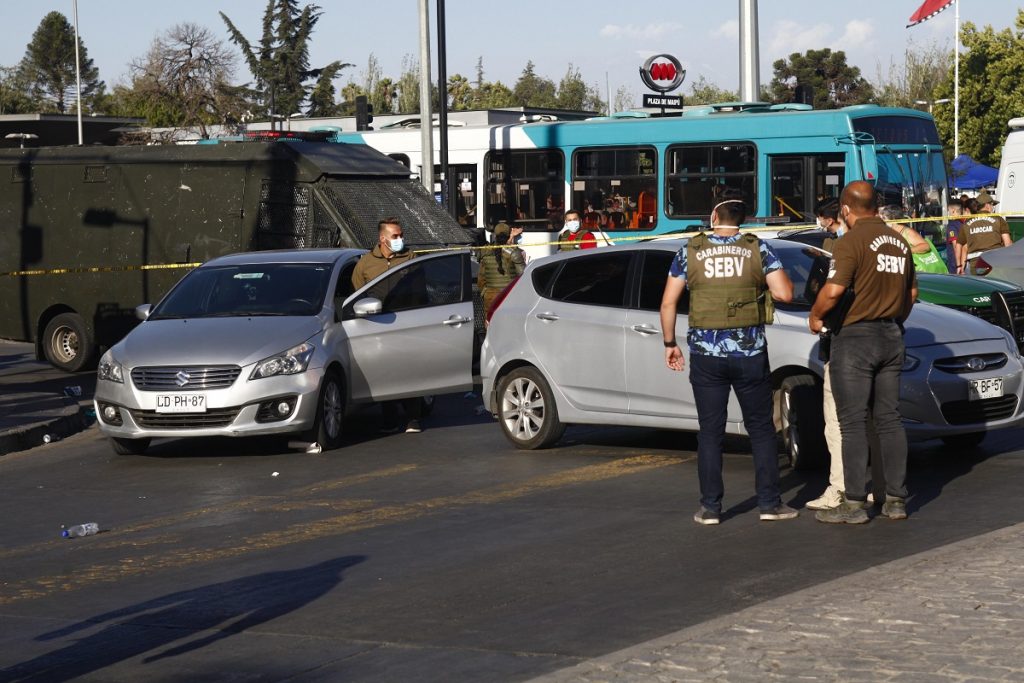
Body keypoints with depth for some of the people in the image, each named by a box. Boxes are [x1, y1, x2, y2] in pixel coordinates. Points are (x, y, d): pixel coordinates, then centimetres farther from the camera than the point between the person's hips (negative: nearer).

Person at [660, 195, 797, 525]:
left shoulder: (690, 251, 2)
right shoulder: (758, 249, 0)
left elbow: (668, 303, 2)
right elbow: (784, 293, -8)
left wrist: (670, 343, 12)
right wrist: (762, 284, 12)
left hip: (706, 353, 0)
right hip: (750, 351, 0)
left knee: (710, 432, 6)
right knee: (761, 428, 9)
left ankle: (710, 507, 6)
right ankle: (770, 503, 9)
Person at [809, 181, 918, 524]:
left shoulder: (852, 241, -13)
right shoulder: (899, 242, 11)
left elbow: (833, 291, -21)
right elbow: (911, 293, 17)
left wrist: (814, 316, -5)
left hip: (856, 337, -7)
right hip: (892, 338, 7)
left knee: (853, 424, -3)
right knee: (889, 419, 11)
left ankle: (854, 503, -3)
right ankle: (896, 499, 12)